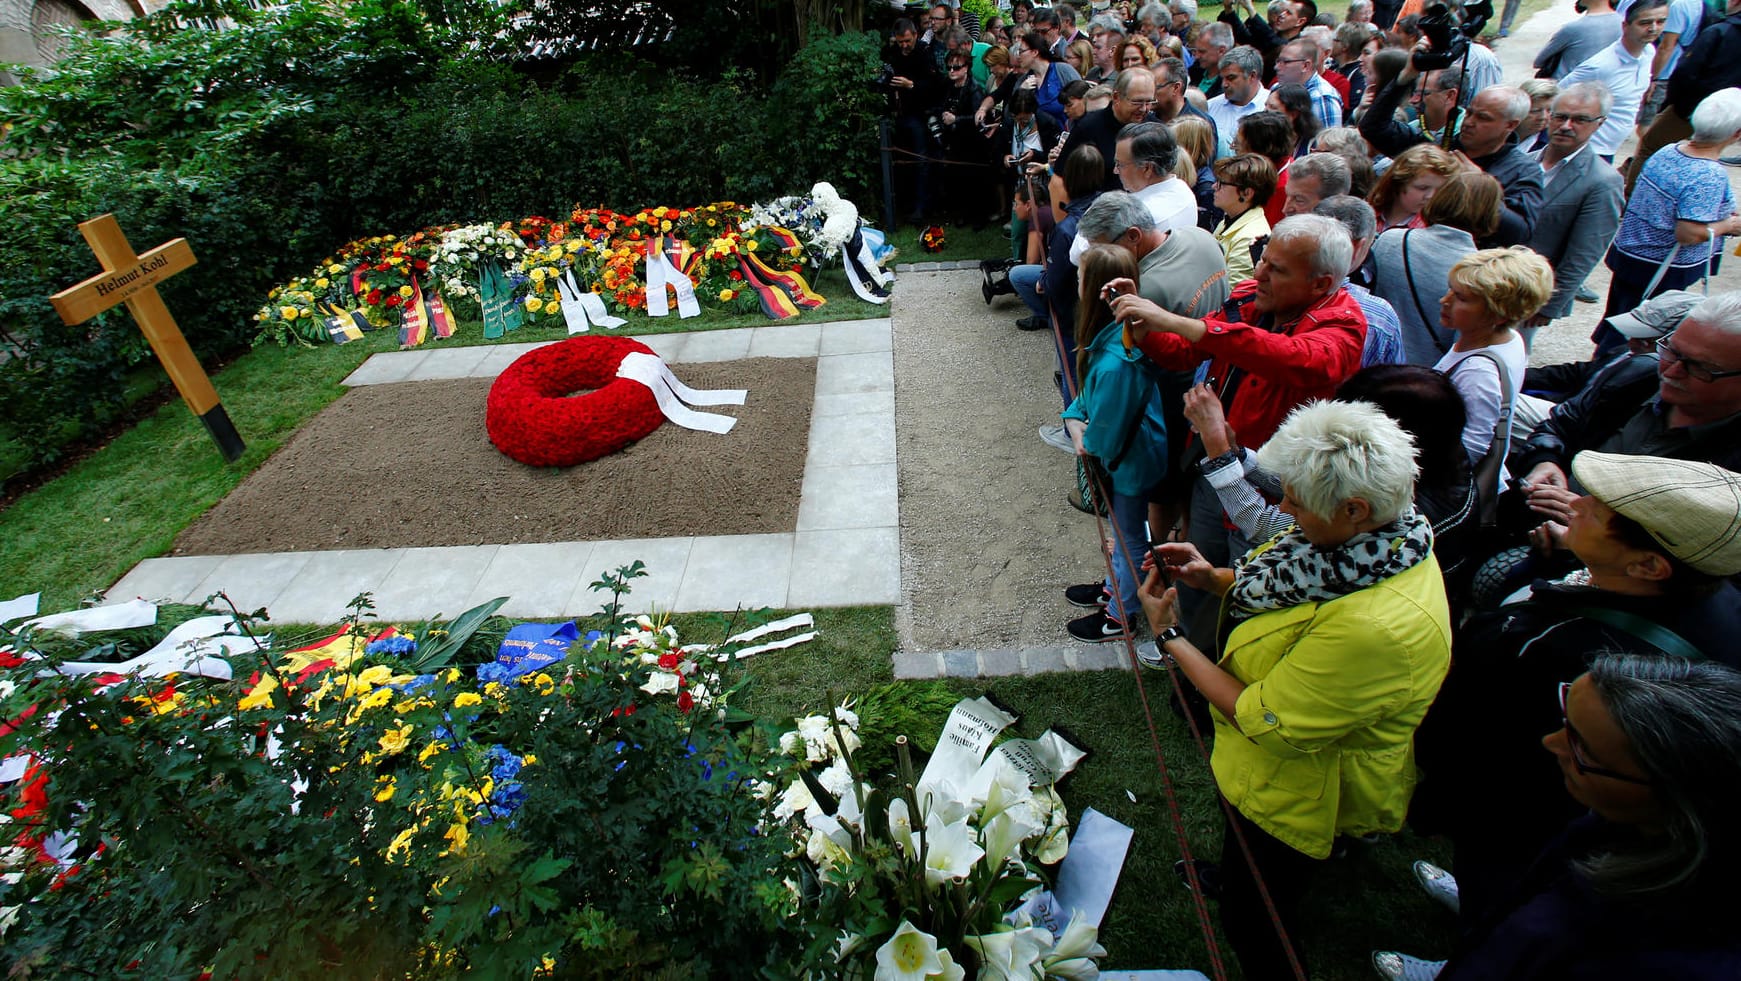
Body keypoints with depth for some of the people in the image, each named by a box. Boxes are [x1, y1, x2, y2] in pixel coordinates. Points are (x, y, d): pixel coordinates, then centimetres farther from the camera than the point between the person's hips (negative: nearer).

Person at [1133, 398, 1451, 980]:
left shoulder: (1377, 627, -42)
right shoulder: (1377, 538, -14)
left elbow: (1262, 720, -30)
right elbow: (1289, 590, 4)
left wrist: (1169, 637, -23)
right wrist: (1211, 577, -14)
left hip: (1299, 794, -8)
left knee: (1253, 919, 20)